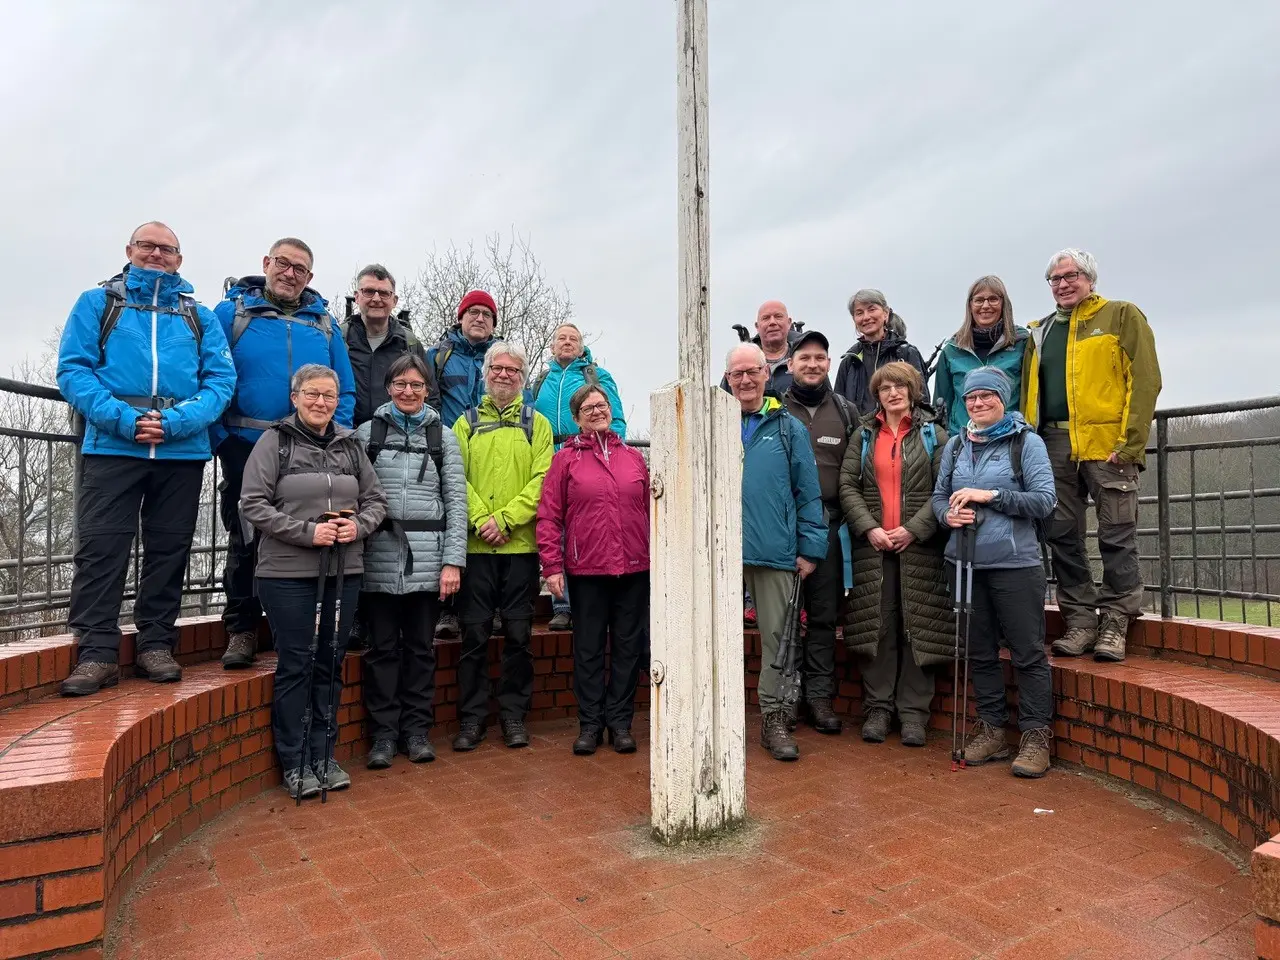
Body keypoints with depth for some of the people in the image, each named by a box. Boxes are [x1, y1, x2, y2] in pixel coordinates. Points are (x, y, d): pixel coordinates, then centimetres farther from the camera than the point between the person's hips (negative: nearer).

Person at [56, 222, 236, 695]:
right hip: (112, 446, -1)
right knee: (101, 545, -6)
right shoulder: (97, 302, 13)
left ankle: (156, 644, 16)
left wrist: (176, 422, -14)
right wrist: (123, 418, -15)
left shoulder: (201, 317, 15)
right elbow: (73, 368, 1)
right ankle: (97, 651, 0)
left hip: (183, 451, 2)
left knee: (169, 547, 6)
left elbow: (221, 379, 3)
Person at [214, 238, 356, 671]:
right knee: (244, 542, 6)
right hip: (246, 452, -2)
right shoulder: (232, 311, 3)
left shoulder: (323, 323, 12)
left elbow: (345, 391, 7)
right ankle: (241, 631, 19)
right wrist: (222, 439, -12)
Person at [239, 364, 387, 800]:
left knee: (331, 663, 11)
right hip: (287, 573, -4)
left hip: (344, 571, 4)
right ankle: (294, 762, 17)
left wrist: (360, 525, -8)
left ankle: (324, 755, 24)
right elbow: (253, 504, -8)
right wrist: (307, 532, -17)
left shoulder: (350, 445, 10)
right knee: (295, 665, 3)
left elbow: (375, 499, 13)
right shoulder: (275, 441, -2)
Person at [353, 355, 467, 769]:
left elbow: (456, 502, 3)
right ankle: (384, 733, 19)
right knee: (383, 647, 6)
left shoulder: (444, 437, 8)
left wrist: (453, 561, -4)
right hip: (379, 558, 0)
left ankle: (417, 730, 21)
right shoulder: (367, 433, 7)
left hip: (428, 559, 1)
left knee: (421, 647, 9)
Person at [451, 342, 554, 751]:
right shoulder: (467, 423, 11)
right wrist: (481, 519, -13)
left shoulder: (537, 423, 8)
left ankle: (513, 715, 19)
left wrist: (505, 519, -13)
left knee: (518, 634, 6)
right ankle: (471, 717, 17)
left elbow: (542, 480, -3)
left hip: (521, 545, 0)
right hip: (475, 545, 1)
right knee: (474, 633, 4)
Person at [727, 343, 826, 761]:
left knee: (777, 635, 7)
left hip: (775, 552, 0)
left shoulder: (789, 428, 5)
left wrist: (810, 548, -3)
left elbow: (808, 492, 3)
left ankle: (774, 719, 21)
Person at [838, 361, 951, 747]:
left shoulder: (932, 433, 6)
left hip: (919, 544, -1)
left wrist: (914, 528, -12)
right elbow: (847, 486, 4)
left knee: (917, 628, 2)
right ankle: (878, 708, 13)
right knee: (877, 627, 4)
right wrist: (868, 527, -9)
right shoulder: (864, 435, 11)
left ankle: (914, 711, 11)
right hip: (873, 544, 2)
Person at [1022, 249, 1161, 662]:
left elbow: (1145, 380, -4)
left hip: (1108, 445, -4)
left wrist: (1130, 442, -12)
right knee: (1063, 537, 5)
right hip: (1055, 447, 5)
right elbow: (1029, 393, 16)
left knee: (1116, 538, 0)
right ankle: (1080, 620, 15)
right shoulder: (1040, 332, 18)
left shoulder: (1122, 316, 5)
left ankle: (1115, 622, 9)